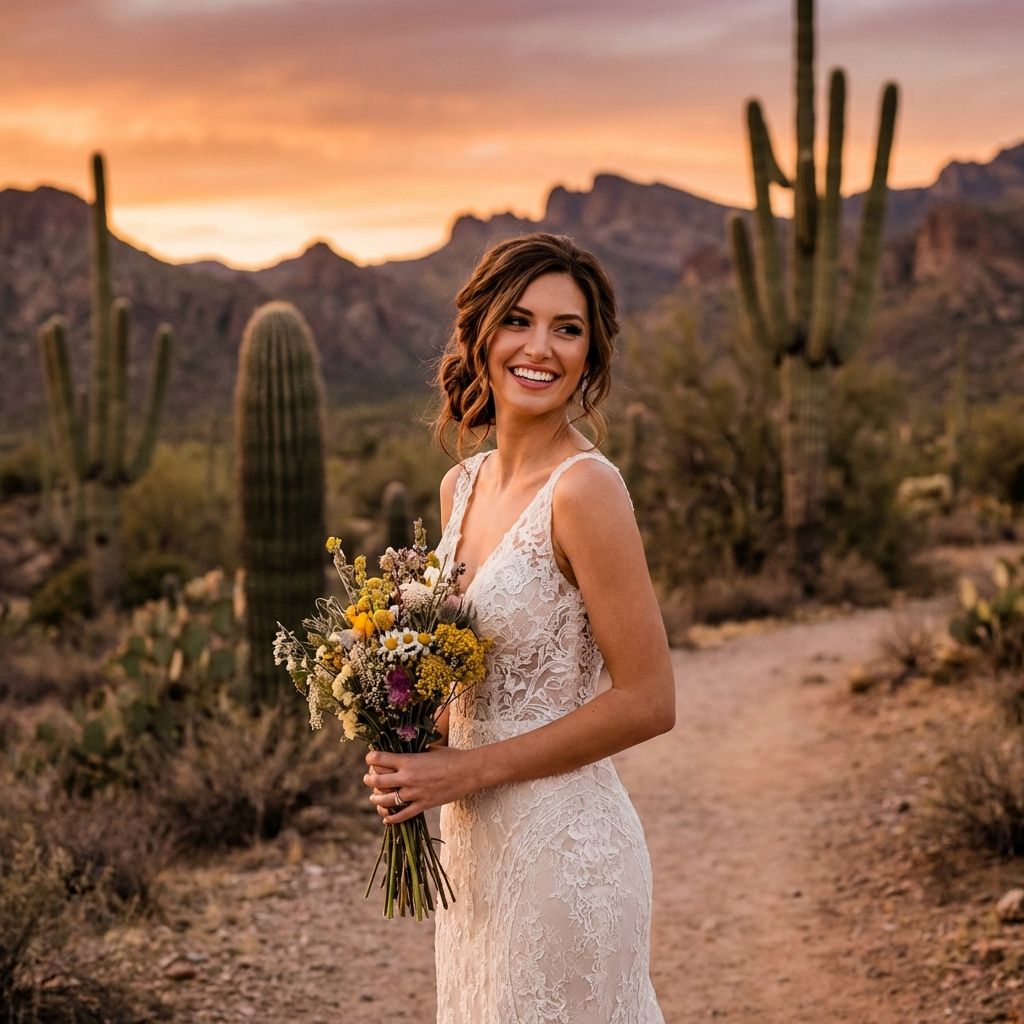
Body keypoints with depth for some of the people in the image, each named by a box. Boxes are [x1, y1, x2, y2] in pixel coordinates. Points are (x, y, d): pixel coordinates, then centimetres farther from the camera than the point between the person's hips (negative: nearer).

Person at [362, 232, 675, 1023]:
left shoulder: (583, 488, -17)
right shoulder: (462, 487, 6)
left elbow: (648, 702, -17)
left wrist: (469, 769, -15)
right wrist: (411, 759, -1)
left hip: (562, 845, -7)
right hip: (475, 841, 8)